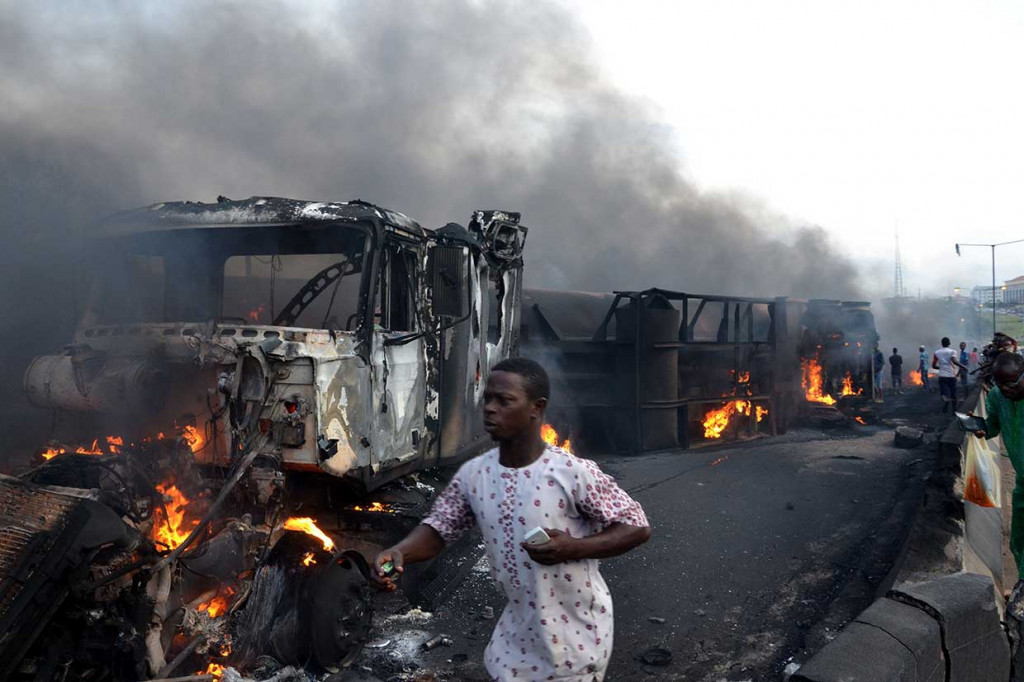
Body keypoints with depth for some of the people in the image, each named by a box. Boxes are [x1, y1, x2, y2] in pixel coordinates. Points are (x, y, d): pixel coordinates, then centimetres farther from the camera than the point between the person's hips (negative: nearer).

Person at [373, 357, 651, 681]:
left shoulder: (573, 472, -22)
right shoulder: (473, 475, -7)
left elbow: (638, 527, -15)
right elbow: (438, 529, 0)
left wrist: (573, 547, -28)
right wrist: (399, 552, -21)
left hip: (575, 632, -4)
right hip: (518, 629, 5)